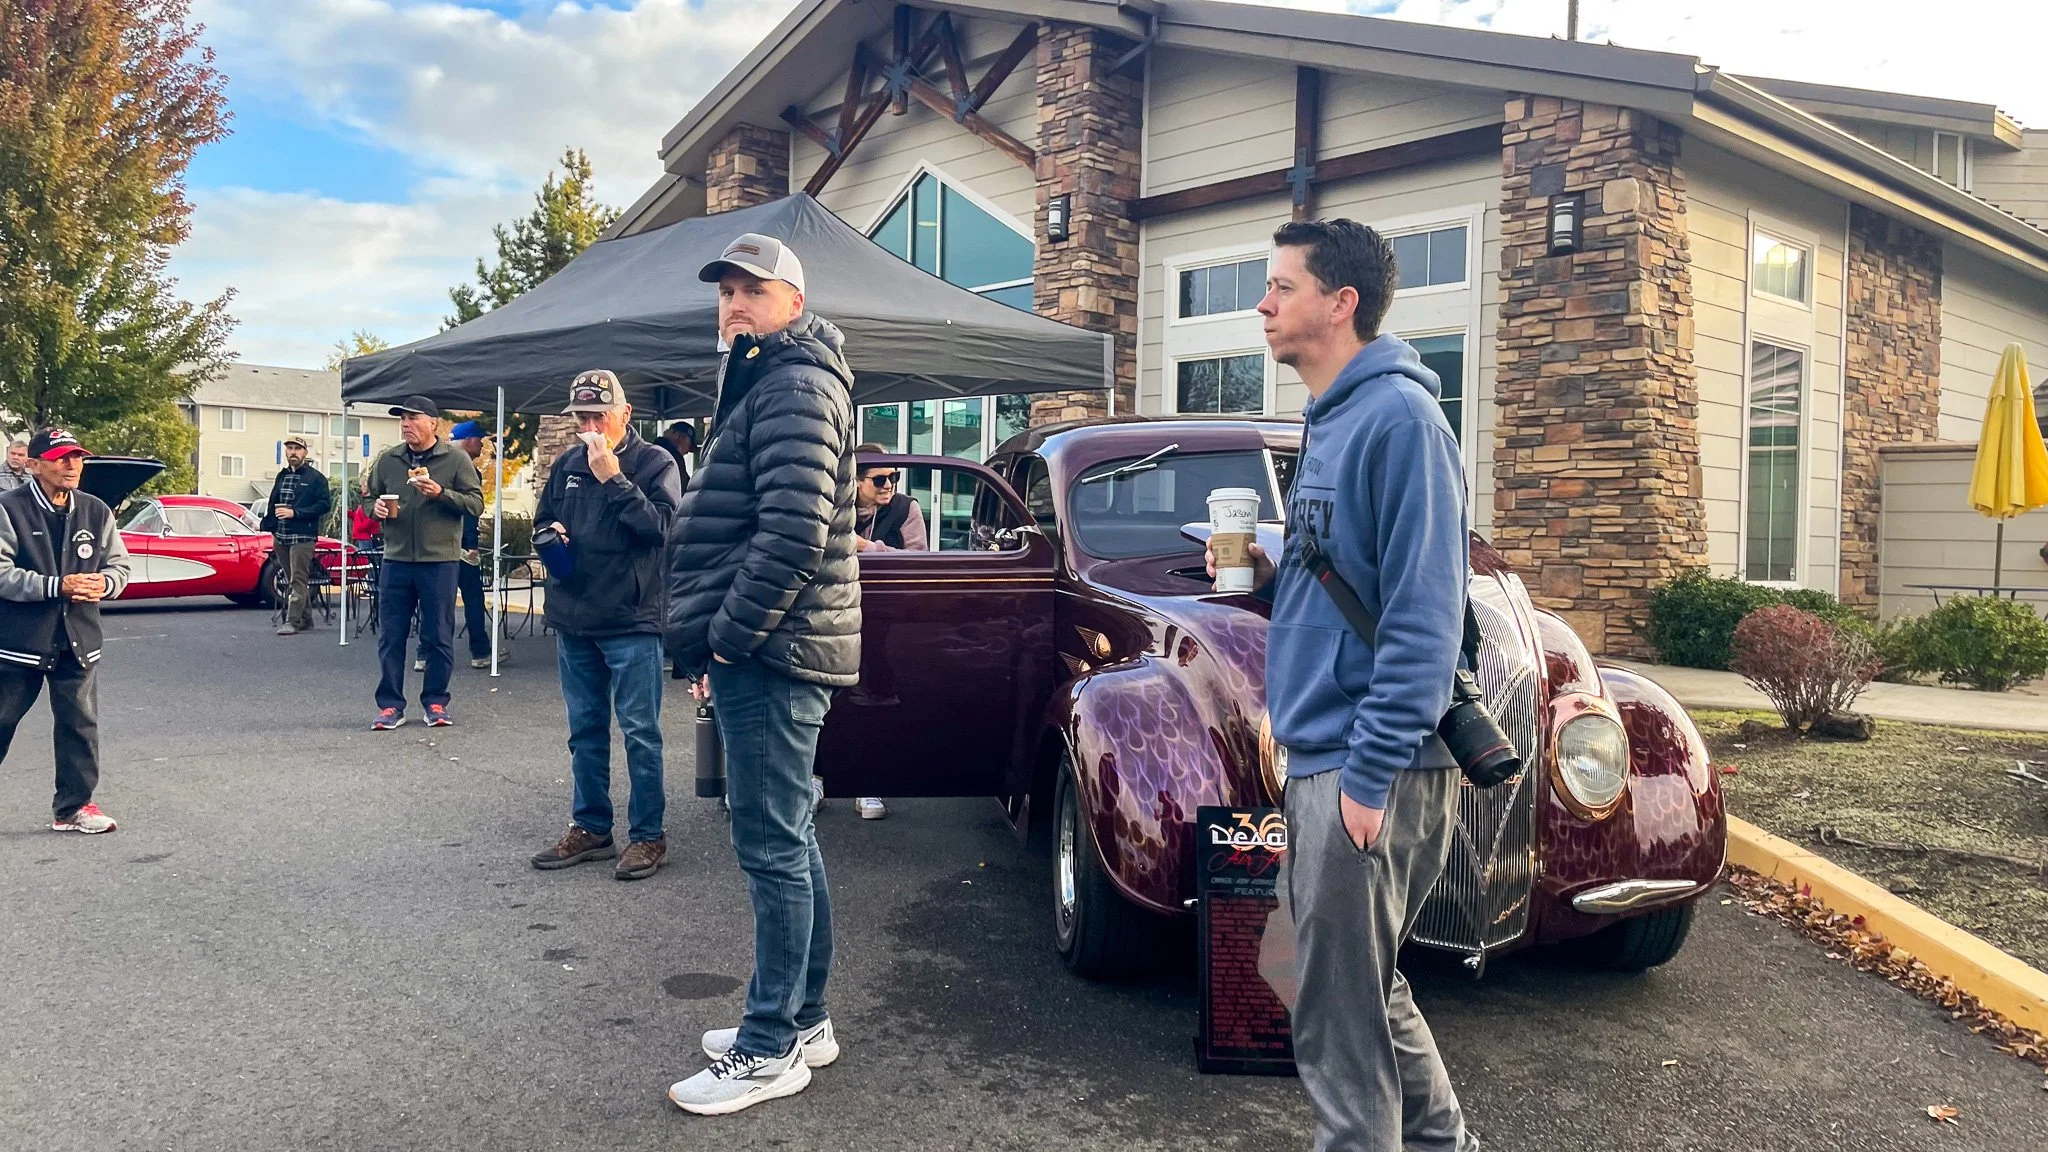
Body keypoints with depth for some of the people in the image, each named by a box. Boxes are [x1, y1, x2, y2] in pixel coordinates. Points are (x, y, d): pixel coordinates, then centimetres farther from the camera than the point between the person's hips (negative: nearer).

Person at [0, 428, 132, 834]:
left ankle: (73, 806, 17)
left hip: (77, 639, 4)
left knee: (80, 724, 6)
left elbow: (119, 564, 11)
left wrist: (105, 583, -11)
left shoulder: (95, 511, 6)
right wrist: (57, 585, -23)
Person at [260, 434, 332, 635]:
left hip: (303, 537, -7)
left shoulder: (315, 478, -2)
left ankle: (292, 621, -12)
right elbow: (273, 504, 19)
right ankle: (306, 620, 18)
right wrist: (269, 526, 8)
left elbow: (324, 504, -11)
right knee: (296, 580, 11)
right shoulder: (281, 476, 17)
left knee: (298, 580, -10)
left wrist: (295, 512, -16)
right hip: (281, 537, 7)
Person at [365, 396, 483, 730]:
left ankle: (436, 702, 17)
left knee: (438, 637, 4)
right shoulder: (387, 460, 10)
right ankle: (390, 705, 14)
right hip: (396, 560, 3)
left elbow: (476, 502, -4)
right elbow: (372, 498, 20)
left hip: (439, 561, -3)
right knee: (390, 636, 5)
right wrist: (376, 507, -3)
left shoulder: (455, 459, 0)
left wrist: (441, 493, -18)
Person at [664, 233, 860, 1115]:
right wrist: (722, 644, 20)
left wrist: (730, 636, -17)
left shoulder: (794, 384, -11)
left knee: (772, 847, -4)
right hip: (767, 652, 11)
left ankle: (771, 1049, 5)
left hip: (771, 653, -11)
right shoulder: (768, 383, 22)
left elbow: (795, 532, -23)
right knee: (789, 842, 15)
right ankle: (802, 1020, 26)